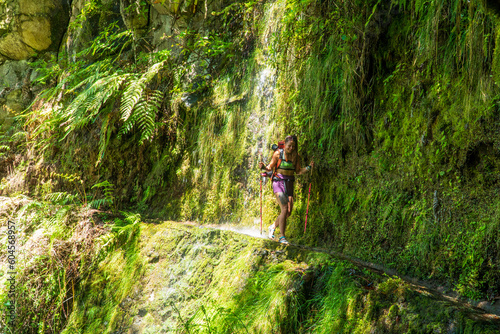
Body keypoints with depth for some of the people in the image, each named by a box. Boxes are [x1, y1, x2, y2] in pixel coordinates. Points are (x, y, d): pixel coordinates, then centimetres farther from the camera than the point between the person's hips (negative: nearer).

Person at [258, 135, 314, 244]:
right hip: (278, 182, -5)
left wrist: (308, 167, -6)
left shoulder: (296, 156, 5)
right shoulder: (278, 153, -5)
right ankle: (282, 236, -10)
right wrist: (263, 167, -21)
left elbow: (298, 171, 8)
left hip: (289, 184, 5)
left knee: (289, 212, 3)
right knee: (284, 209, -17)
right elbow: (270, 167, -1)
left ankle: (272, 227, 28)